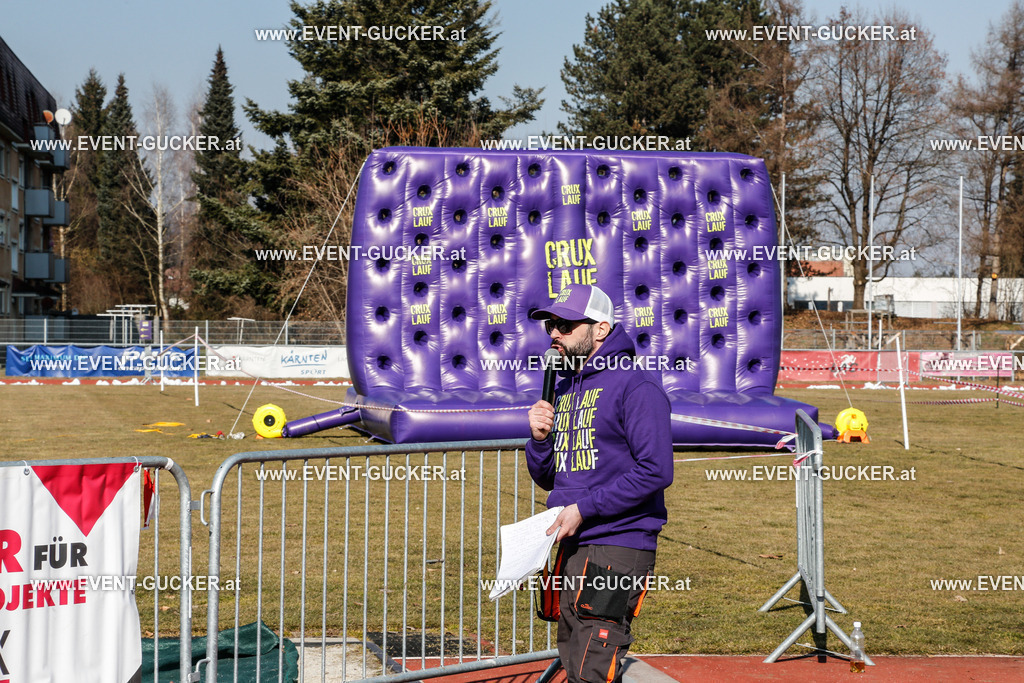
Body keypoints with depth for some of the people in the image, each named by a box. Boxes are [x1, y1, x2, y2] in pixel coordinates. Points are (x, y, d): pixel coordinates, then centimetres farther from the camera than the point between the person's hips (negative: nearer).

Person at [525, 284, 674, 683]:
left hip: (617, 548, -8)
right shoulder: (564, 390, 17)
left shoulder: (635, 386, -9)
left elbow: (656, 471, -17)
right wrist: (539, 439, 1)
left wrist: (583, 509, -17)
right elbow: (547, 478, 22)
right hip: (571, 546, 9)